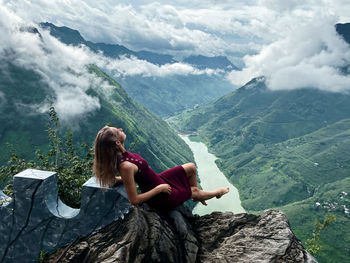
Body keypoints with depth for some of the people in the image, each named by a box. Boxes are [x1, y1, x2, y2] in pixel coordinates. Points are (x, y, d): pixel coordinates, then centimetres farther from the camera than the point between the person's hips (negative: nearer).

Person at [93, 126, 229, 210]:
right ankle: (216, 193, 51)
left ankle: (197, 196, 42)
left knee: (191, 167, 16)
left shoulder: (120, 154, -11)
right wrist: (159, 188, -21)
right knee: (195, 191, 17)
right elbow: (134, 200, -30)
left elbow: (112, 179, 6)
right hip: (161, 197, -8)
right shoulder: (126, 166, -37)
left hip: (158, 180, 8)